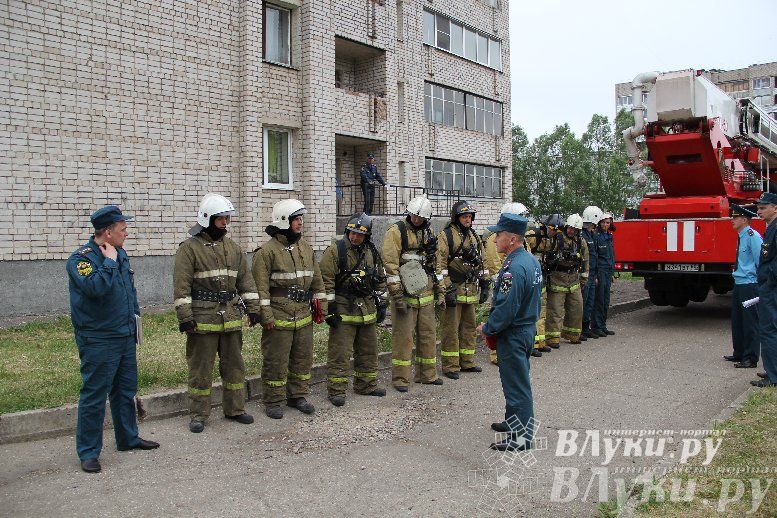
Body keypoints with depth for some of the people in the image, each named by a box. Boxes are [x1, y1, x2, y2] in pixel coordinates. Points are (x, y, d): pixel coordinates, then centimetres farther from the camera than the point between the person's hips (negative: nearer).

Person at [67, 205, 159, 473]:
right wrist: (109, 261, -22)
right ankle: (88, 452, 12)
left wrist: (134, 315, 17)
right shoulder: (81, 258, -15)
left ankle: (128, 438, 32)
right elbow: (97, 287, -33)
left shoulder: (120, 253, 10)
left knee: (126, 390, 18)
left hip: (126, 337, 8)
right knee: (94, 395, 0)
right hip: (98, 341, -8)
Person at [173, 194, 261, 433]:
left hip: (232, 317, 5)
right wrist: (185, 317, -16)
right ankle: (198, 414, 17)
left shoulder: (234, 248, 11)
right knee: (201, 368, 4)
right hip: (202, 318, -5)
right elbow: (181, 286, -11)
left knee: (234, 365, 13)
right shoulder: (189, 248, -6)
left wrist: (253, 308, 7)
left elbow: (246, 281, 13)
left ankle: (234, 409, 26)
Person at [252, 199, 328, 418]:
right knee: (276, 360, 1)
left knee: (303, 357, 13)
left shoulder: (306, 248, 13)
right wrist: (266, 315, -16)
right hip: (279, 315, -6)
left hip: (304, 314, 7)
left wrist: (321, 306, 14)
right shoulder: (267, 251, -8)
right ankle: (273, 401, 14)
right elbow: (261, 285, -12)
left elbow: (316, 279, 17)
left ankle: (298, 396, 28)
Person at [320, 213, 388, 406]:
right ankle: (337, 390, 5)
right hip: (343, 309, -6)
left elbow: (380, 280, 17)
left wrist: (382, 304, 15)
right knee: (340, 352, -4)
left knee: (369, 350, 14)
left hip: (367, 309, 6)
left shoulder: (372, 252, 9)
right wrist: (330, 307, -15)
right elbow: (326, 281, -12)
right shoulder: (335, 251, -9)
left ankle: (366, 385, 29)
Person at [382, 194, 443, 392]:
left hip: (426, 293, 7)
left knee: (428, 334, 12)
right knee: (403, 336, -2)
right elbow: (390, 263, -14)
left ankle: (427, 374, 25)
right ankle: (400, 378, 8)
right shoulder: (397, 231, -8)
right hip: (405, 293, -6)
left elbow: (436, 263, 19)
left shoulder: (428, 233, 13)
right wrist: (397, 294, -18)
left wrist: (439, 291, 16)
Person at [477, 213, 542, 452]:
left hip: (513, 334, -10)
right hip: (528, 327, 10)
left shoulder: (514, 268, -25)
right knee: (518, 379, 22)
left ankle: (520, 437, 9)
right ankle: (514, 421, 38)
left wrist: (488, 328, -12)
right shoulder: (531, 260, 7)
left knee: (516, 383, 0)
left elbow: (506, 307, -27)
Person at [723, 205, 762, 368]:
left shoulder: (752, 236, -14)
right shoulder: (741, 237, 14)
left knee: (750, 322, -2)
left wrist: (760, 283, -15)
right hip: (739, 284, 9)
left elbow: (761, 261, -16)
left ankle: (750, 358, 5)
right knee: (737, 321, 16)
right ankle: (739, 353, 27)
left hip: (749, 284, -9)